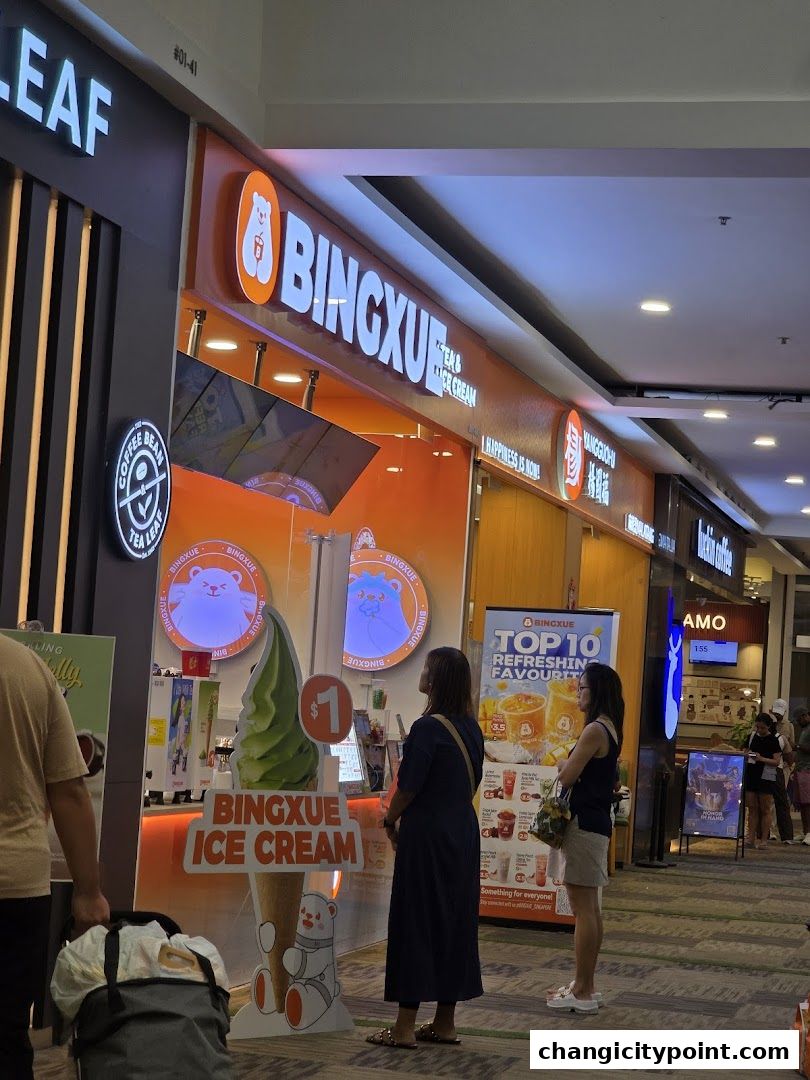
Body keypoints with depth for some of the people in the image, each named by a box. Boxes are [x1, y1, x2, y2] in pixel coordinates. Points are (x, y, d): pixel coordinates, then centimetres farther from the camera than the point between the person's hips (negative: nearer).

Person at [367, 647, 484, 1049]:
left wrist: (390, 821, 1)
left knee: (415, 923, -2)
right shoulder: (472, 728, 7)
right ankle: (445, 1022, 18)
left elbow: (408, 786, -15)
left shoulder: (427, 728, -17)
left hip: (426, 835, -8)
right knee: (456, 922, 11)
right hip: (463, 834, 8)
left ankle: (405, 1026, 1)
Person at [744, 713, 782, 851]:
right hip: (751, 776, 5)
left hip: (766, 777, -5)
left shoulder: (774, 740, -6)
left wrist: (761, 758, -23)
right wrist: (746, 755, -3)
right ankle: (751, 838, 7)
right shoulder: (752, 736, 9)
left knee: (765, 810, 0)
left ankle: (763, 839, 4)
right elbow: (746, 752, 20)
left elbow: (776, 762, -10)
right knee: (752, 808, 5)